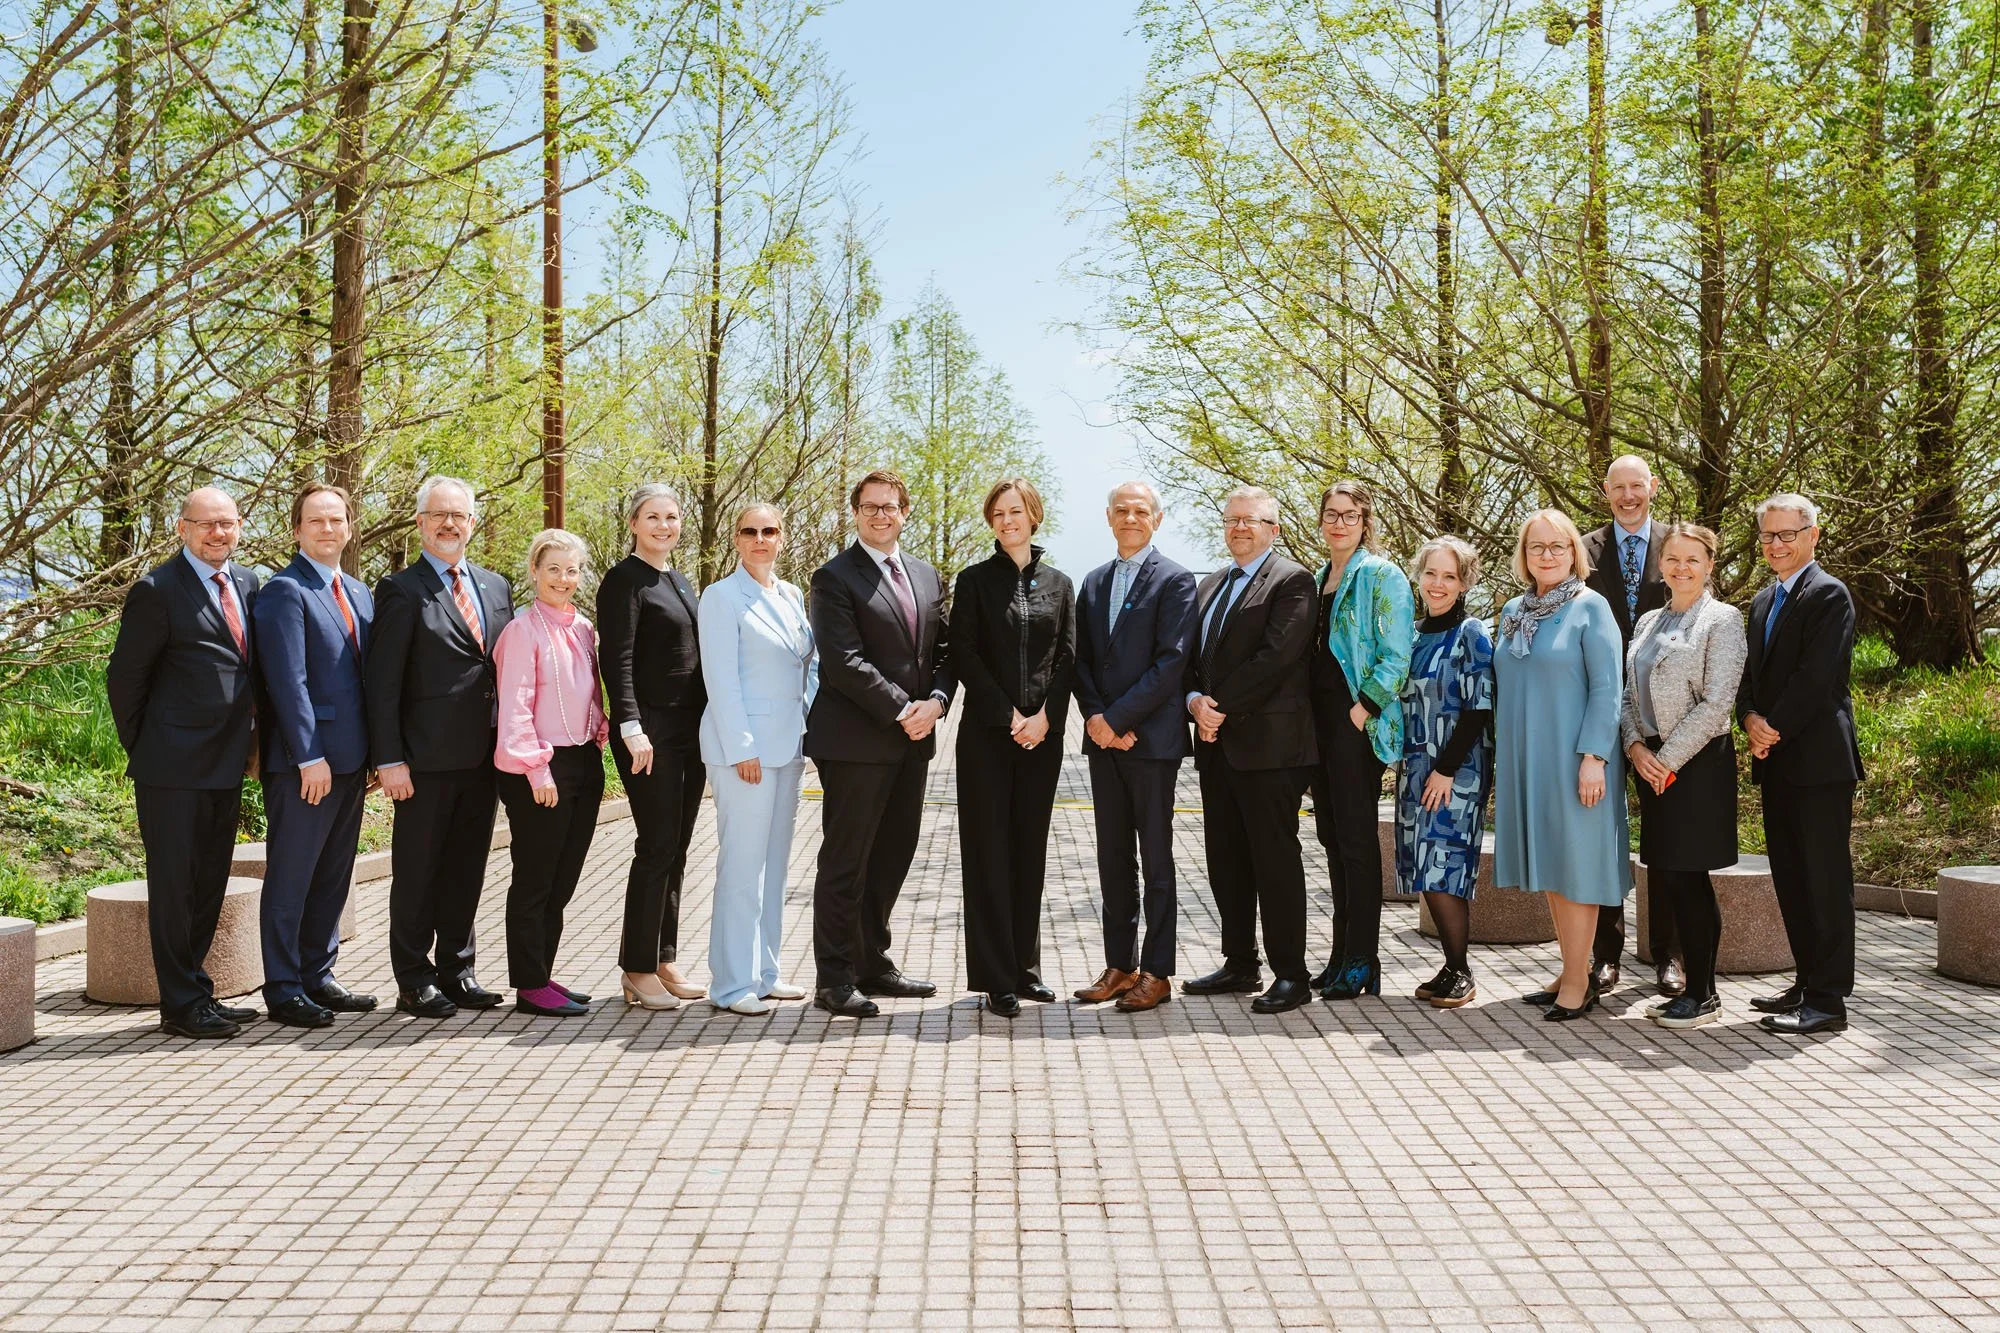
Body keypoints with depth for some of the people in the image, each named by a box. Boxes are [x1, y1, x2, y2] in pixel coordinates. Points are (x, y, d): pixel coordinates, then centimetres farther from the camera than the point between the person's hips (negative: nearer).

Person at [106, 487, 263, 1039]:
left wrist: (252, 739, 12)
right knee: (175, 885, 1)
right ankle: (181, 1005, 9)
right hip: (174, 766, -7)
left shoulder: (247, 584, 12)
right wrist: (142, 750, -2)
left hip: (227, 765, 7)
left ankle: (197, 993, 26)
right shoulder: (158, 591, -9)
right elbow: (124, 676, -5)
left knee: (210, 885, 15)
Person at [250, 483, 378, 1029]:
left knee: (333, 875, 14)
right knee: (291, 877, 1)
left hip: (350, 758, 8)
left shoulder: (358, 593, 16)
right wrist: (309, 756, -20)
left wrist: (378, 751, 11)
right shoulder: (284, 591, -8)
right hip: (305, 760, -8)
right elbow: (288, 680, -15)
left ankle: (318, 977, 24)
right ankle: (283, 989, 10)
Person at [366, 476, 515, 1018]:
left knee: (467, 868, 13)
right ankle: (414, 980, 13)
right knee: (417, 871, 4)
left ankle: (456, 968, 24)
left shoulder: (496, 587, 13)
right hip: (428, 757, -5)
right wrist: (389, 759, -14)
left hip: (483, 754, 6)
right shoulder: (402, 590, -5)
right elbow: (382, 682, -8)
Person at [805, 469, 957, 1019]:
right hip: (856, 742, -7)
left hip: (912, 743, 7)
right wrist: (901, 709, -16)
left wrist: (935, 701, -4)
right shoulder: (835, 577, -6)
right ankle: (834, 979, 6)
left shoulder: (927, 577, 16)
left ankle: (872, 963, 25)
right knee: (845, 862, -1)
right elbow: (845, 662, -15)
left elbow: (942, 651, 15)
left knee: (892, 859, 13)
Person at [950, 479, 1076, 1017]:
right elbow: (964, 655, -4)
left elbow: (1067, 658, 6)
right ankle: (997, 977, 3)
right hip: (987, 732, -3)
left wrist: (1045, 716, -9)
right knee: (989, 849, -1)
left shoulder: (1058, 584, 10)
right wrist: (1009, 716, -11)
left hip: (1042, 733, 3)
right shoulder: (974, 580, 3)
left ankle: (1026, 966, 18)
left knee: (1030, 848, 8)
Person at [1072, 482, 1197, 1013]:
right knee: (1112, 856, 10)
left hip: (1152, 736, -6)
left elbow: (1171, 661, -13)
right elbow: (1082, 660, 11)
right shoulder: (1093, 583, 15)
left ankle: (1157, 973, 7)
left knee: (1156, 858, 1)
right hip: (1103, 735, 6)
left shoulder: (1174, 581, -4)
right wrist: (1095, 717, -6)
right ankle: (1119, 966, 17)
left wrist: (1117, 718, -16)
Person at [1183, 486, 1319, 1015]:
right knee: (1224, 858, 11)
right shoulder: (1210, 585, 19)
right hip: (1216, 742, 8)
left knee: (1275, 857, -4)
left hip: (1268, 742, -8)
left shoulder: (1292, 581, -6)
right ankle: (1239, 964, 22)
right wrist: (1195, 701, -4)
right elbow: (1192, 656, 15)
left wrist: (1222, 708, -15)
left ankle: (1291, 975, 4)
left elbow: (1275, 658, -16)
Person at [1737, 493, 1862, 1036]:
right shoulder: (1762, 602, 18)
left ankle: (1829, 999, -1)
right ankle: (1808, 982, 22)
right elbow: (1750, 673, 15)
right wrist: (1751, 721, -4)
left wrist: (1775, 730, -12)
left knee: (1825, 879, -4)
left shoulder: (1828, 594, -8)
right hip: (1776, 762, 9)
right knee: (1790, 877, 12)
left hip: (1818, 760, -8)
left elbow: (1816, 677, -17)